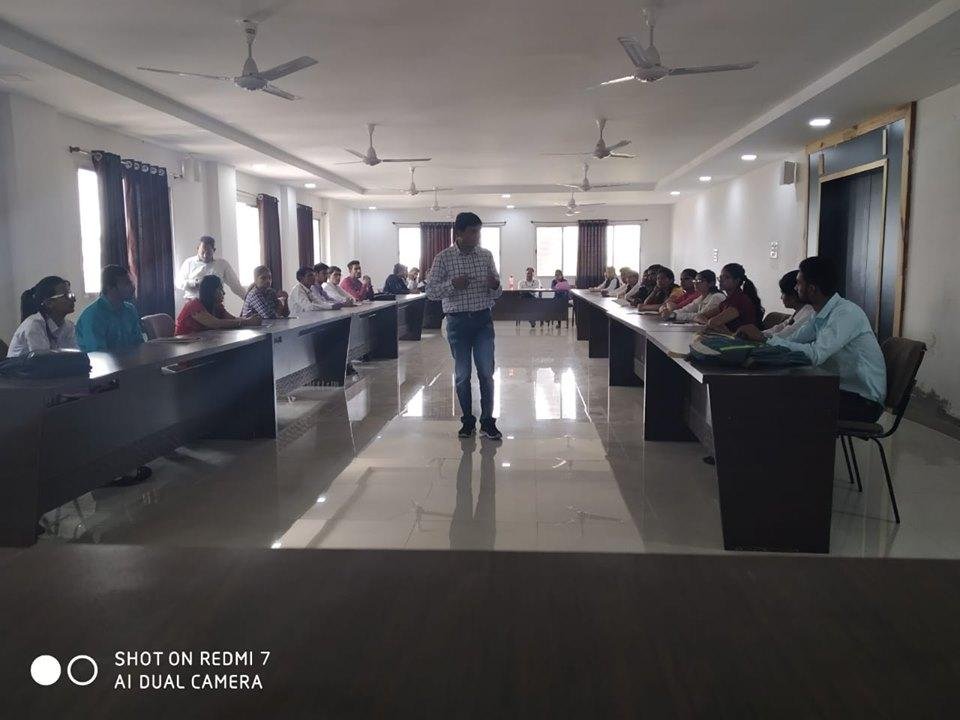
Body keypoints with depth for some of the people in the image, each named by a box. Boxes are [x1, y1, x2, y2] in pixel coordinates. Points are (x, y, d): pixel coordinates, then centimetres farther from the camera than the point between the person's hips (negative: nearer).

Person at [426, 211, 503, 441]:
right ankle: (468, 422, 19)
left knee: (486, 372, -1)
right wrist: (452, 285, -20)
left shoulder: (486, 255, 4)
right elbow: (430, 291, -3)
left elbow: (496, 293, 11)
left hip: (483, 320, 2)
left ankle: (487, 422, 9)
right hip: (458, 321, -1)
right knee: (462, 375, 6)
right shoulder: (444, 258, -3)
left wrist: (495, 286, -13)